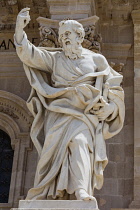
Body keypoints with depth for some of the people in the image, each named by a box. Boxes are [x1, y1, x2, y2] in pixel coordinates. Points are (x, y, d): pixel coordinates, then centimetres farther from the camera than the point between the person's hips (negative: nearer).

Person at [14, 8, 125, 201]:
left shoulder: (96, 59, 16)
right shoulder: (54, 59, 18)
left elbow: (114, 87, 16)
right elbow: (29, 54, 5)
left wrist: (109, 108, -2)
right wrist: (20, 28, -8)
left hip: (85, 114, -2)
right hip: (59, 113, 2)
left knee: (80, 142, -28)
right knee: (55, 149, -18)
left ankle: (82, 190, -46)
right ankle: (45, 195, -15)